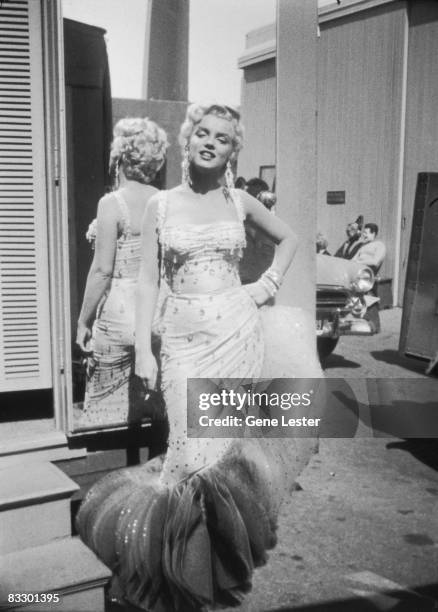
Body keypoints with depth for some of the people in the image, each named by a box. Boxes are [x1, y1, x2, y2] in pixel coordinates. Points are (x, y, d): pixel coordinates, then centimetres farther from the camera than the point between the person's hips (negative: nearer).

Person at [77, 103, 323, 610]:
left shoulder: (240, 202, 7)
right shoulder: (161, 205, 3)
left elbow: (288, 238, 24)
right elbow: (148, 280, 1)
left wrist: (270, 281, 8)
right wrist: (143, 349, -4)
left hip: (237, 330, 1)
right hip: (184, 336, -1)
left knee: (226, 439, 3)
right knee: (194, 445, -5)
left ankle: (221, 563, 27)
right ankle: (188, 569, 20)